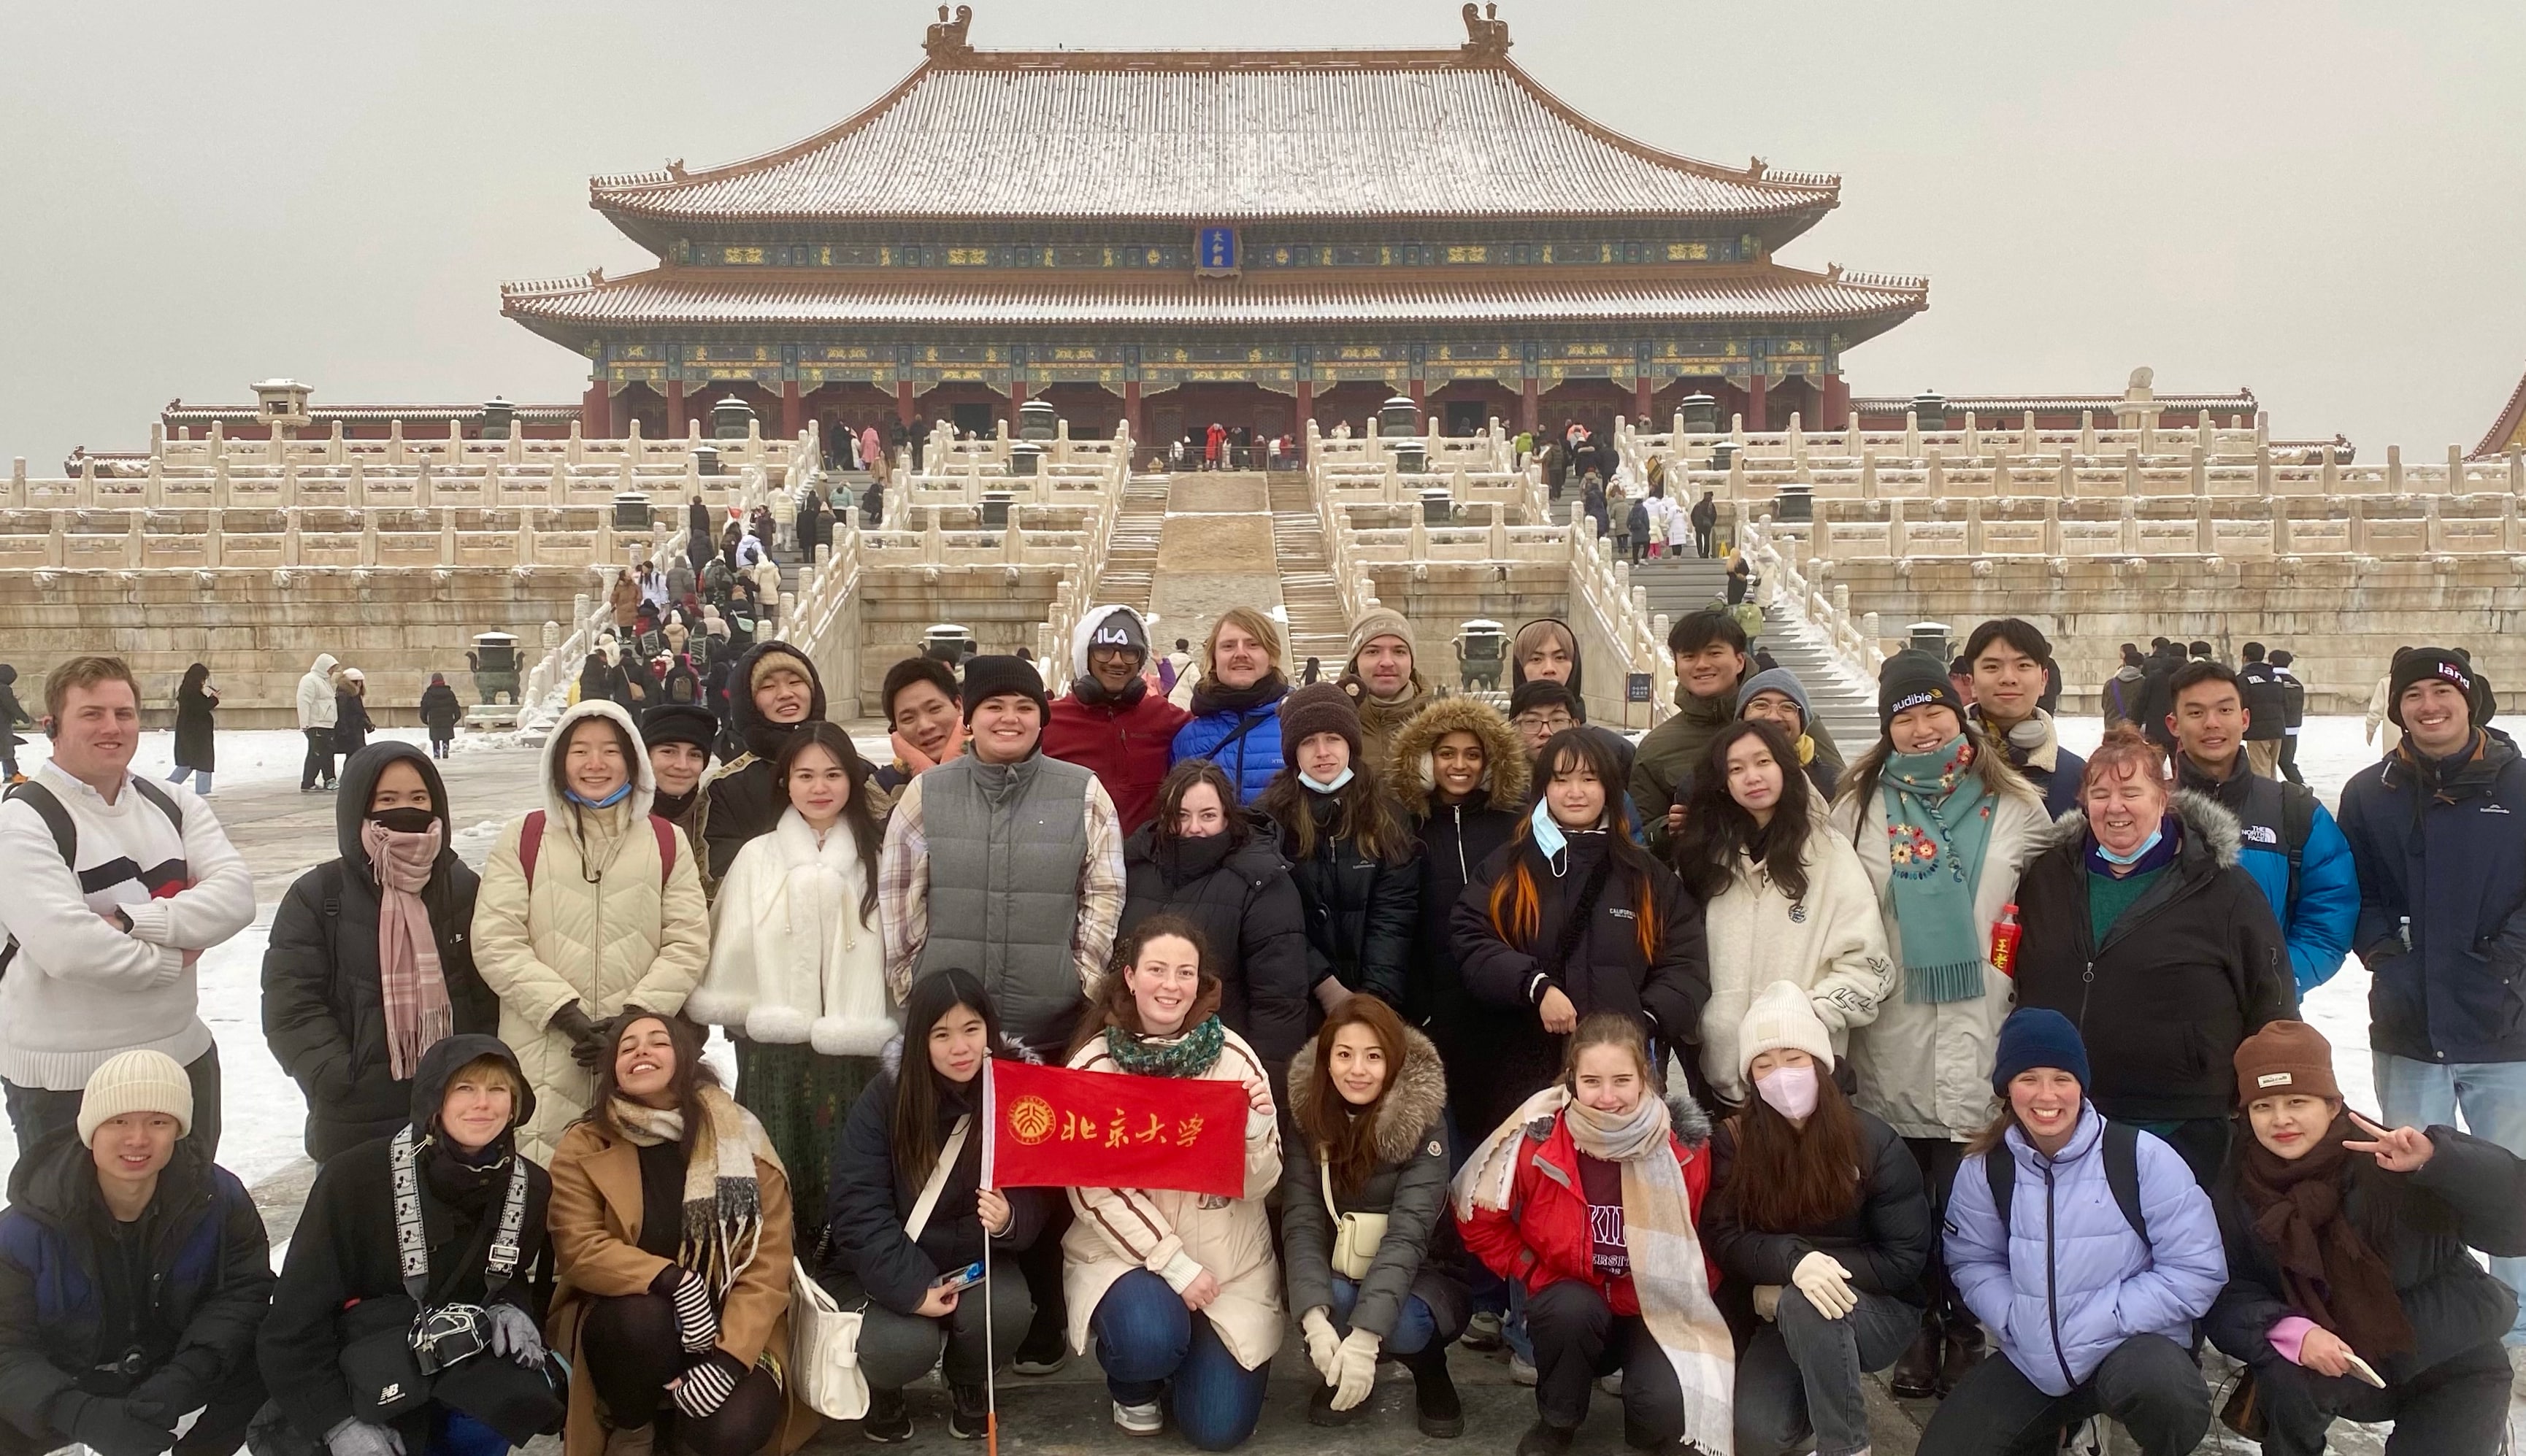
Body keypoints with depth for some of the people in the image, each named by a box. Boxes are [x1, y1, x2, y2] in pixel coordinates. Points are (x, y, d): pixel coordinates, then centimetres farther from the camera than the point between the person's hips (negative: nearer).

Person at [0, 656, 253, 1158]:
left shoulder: (174, 805, 5)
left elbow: (236, 896, -9)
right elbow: (66, 946, -24)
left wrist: (131, 920, -21)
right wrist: (171, 959, -11)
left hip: (185, 1055, 6)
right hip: (64, 1080, -5)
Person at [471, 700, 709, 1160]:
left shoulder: (668, 842, 9)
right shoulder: (522, 839, 6)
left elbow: (688, 943, 2)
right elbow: (495, 943, -2)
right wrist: (565, 1013, -12)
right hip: (540, 1060, -1)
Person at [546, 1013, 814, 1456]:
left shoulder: (740, 1138, -4)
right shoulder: (584, 1147, -3)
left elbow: (770, 1261, -9)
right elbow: (579, 1251, -13)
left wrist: (729, 1356, -21)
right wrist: (673, 1280, -27)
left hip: (727, 1328, 0)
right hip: (627, 1317, 0)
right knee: (644, 1319, -34)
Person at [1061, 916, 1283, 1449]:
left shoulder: (1233, 1057, -7)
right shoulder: (1094, 1066, -10)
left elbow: (1256, 1185, -5)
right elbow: (1095, 1191, -12)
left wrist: (1259, 1124, -25)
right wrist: (1174, 1265, -18)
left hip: (1228, 1259, 1)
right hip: (1125, 1250, -1)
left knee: (1220, 1427, -6)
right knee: (1150, 1338, -32)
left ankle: (1189, 1341, 28)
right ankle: (1134, 1387, 7)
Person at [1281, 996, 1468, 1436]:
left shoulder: (1423, 1120, -19)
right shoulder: (1309, 1114, -10)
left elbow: (1408, 1233, -28)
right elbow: (1301, 1221, -17)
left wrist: (1365, 1335, -39)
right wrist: (1315, 1319, -34)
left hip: (1418, 1276, -2)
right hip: (1337, 1277, 2)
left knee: (1402, 1325, -34)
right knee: (1334, 1300, -32)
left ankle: (1430, 1371, 2)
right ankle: (1338, 1372, 3)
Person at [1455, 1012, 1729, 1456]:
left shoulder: (1685, 1144, -13)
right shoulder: (1539, 1136, -17)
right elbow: (1479, 1218, -3)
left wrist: (1680, 1299, -4)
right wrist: (1534, 1275, -7)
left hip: (1656, 1311, 0)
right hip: (1570, 1305, 0)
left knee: (1666, 1412, -28)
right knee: (1575, 1310, -35)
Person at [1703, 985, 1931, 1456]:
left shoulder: (1874, 1142, -13)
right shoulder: (1734, 1140, -7)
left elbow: (1907, 1257, -11)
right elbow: (1725, 1239, -14)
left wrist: (1824, 1269, -22)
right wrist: (1793, 1261, -34)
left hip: (1877, 1309, -2)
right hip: (1780, 1315, 3)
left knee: (1803, 1306, -35)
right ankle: (1819, 1405, 15)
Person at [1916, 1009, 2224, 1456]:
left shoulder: (2144, 1157, -11)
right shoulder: (1985, 1168, -1)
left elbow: (2197, 1271, -11)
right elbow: (1973, 1263, 6)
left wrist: (2097, 1328, -17)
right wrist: (2017, 1320, -14)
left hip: (2134, 1341, -3)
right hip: (2031, 1356, 3)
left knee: (2161, 1390, -38)